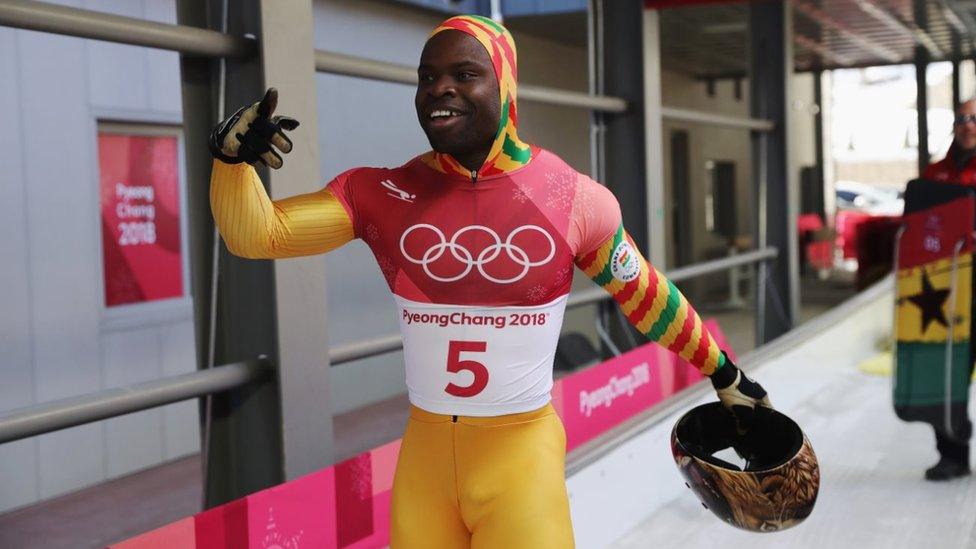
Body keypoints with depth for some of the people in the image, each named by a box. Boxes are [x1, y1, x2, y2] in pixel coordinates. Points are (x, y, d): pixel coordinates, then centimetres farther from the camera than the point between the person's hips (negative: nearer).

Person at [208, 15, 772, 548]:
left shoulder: (575, 199, -6)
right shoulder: (382, 195, -5)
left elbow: (648, 298, 7)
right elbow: (257, 233, -9)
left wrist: (726, 375, 17)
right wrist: (233, 155, -28)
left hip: (523, 454, -2)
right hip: (425, 452, 2)